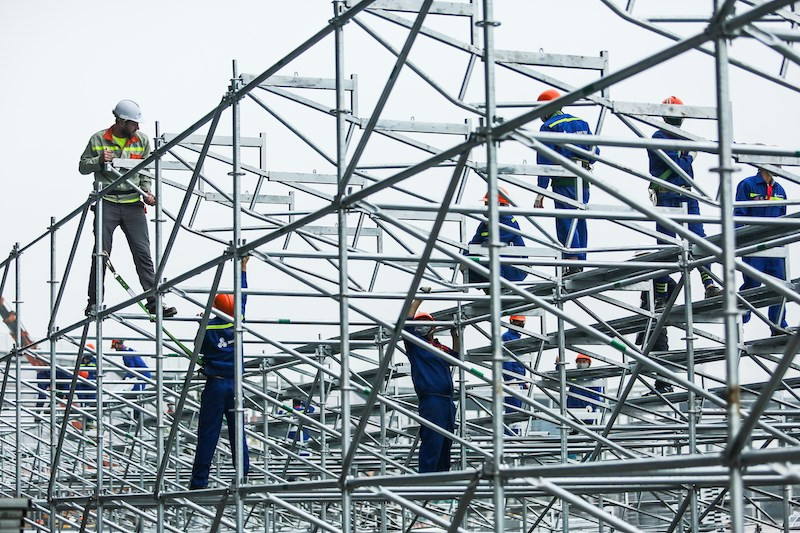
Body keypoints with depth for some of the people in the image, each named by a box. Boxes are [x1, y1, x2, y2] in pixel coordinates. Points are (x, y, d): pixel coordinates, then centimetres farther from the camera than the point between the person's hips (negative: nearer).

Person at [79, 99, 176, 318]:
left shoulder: (142, 140, 9)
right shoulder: (98, 140, 3)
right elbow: (83, 167, 9)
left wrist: (147, 192, -2)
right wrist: (100, 160, -11)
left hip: (133, 204, 2)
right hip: (107, 203, -2)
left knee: (143, 253, -3)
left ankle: (154, 301, -3)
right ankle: (94, 302, 8)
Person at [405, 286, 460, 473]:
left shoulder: (440, 347, 22)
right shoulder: (414, 343, 3)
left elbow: (456, 354, 42)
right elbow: (407, 320, -10)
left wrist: (455, 335, 30)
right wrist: (419, 298, -7)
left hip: (447, 400, 8)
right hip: (431, 400, -8)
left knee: (446, 443, 11)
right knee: (432, 443, -14)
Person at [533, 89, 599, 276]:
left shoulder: (548, 127, -4)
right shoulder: (581, 123, 15)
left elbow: (544, 161, -8)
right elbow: (594, 152, 16)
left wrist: (541, 192, -8)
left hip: (564, 181, -6)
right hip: (583, 180, 6)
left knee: (565, 222, -8)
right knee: (580, 222, 11)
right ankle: (581, 262, 13)